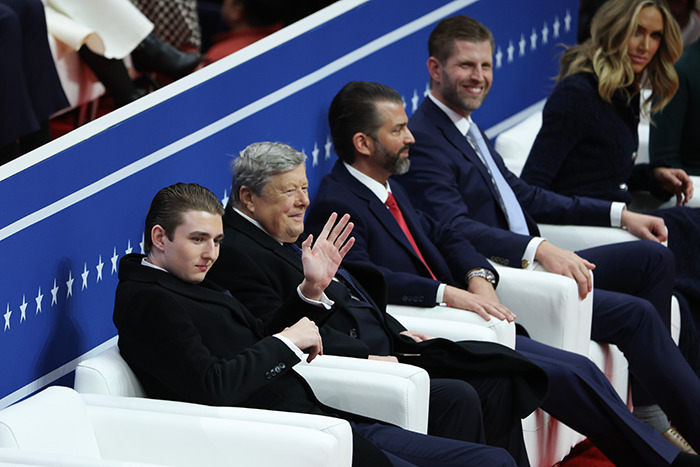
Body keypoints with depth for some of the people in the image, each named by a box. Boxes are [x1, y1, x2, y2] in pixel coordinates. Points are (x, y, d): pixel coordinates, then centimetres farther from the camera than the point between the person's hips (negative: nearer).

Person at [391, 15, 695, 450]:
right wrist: (538, 249, -38)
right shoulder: (423, 140, -15)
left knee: (655, 257, 6)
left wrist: (618, 214, 18)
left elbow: (522, 194, 24)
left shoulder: (467, 127, 17)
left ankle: (649, 409, 4)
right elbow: (455, 228, -27)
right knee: (636, 313, -20)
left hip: (529, 265, 11)